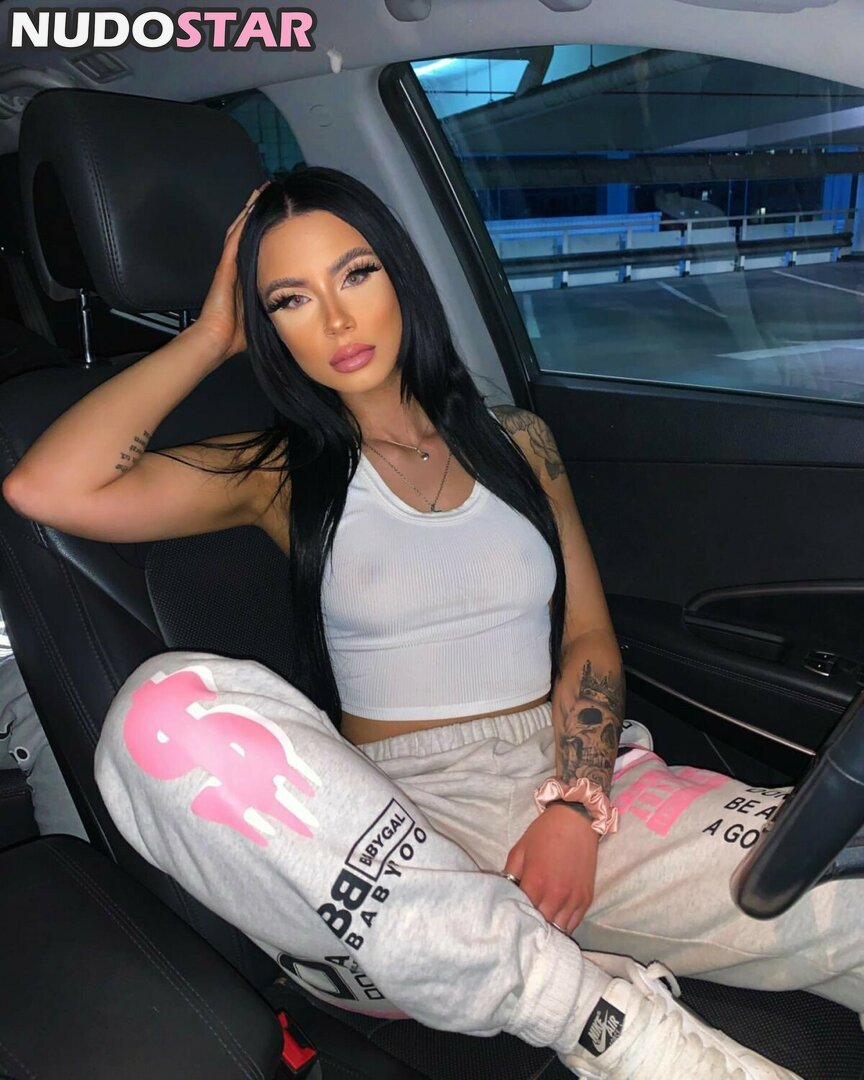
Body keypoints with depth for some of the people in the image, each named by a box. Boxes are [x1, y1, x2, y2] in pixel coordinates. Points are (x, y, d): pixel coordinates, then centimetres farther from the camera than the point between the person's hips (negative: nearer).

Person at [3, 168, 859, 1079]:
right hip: (396, 817, 1)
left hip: (574, 777, 0)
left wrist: (575, 805, -10)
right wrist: (210, 336, 4)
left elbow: (589, 637, 9)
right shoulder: (283, 474, 8)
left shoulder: (516, 440, 15)